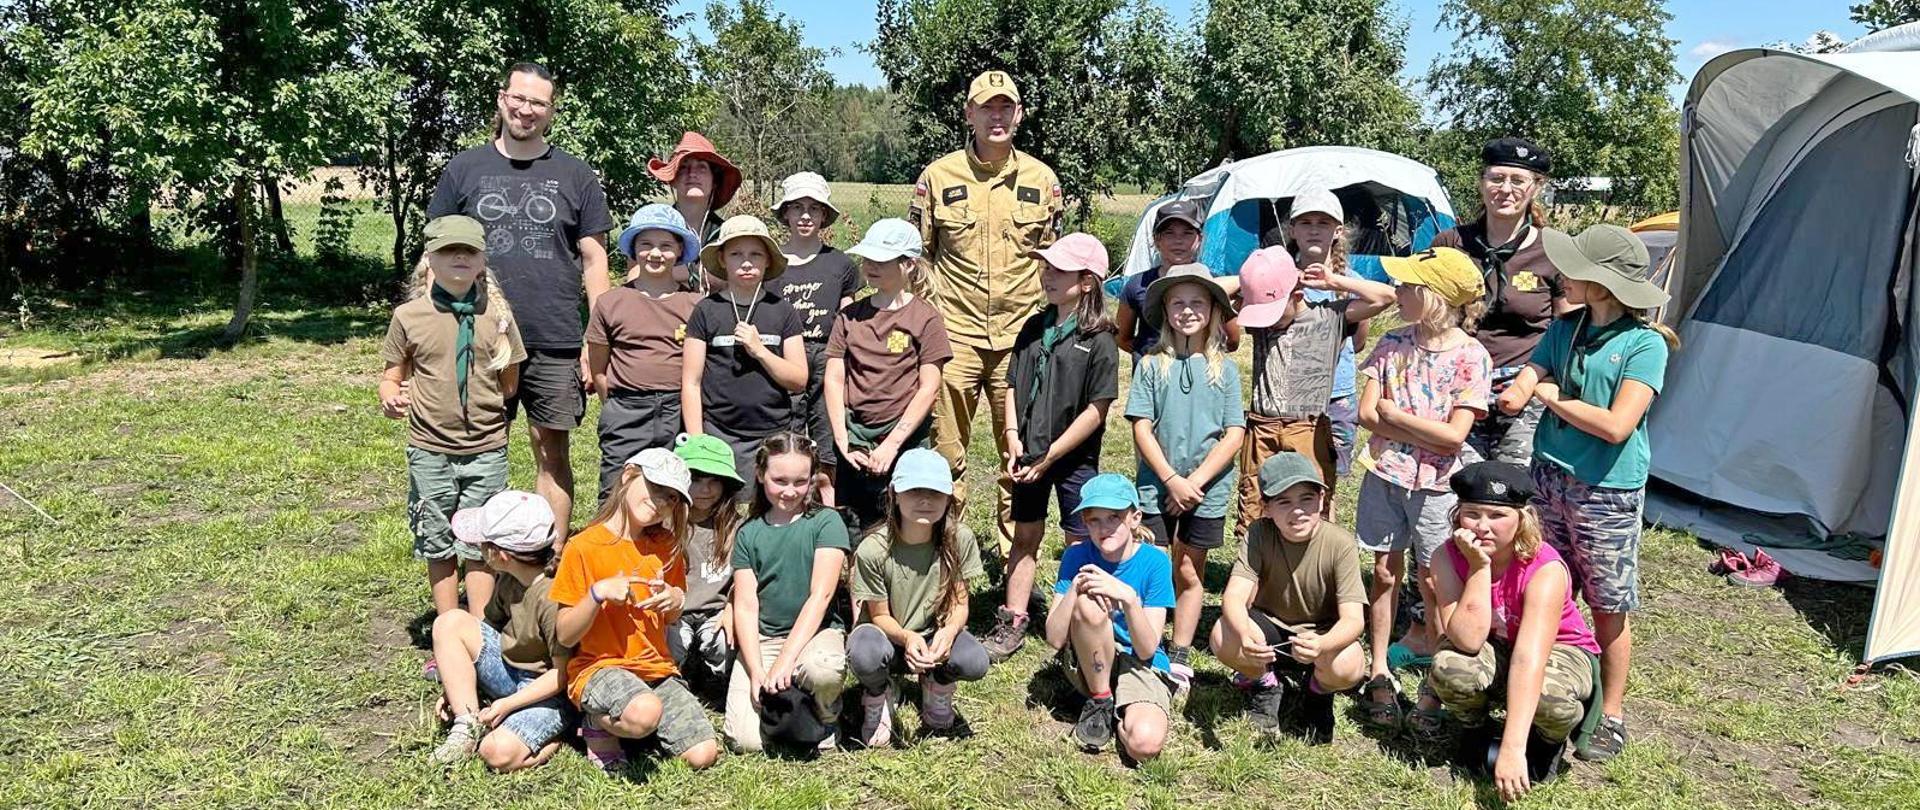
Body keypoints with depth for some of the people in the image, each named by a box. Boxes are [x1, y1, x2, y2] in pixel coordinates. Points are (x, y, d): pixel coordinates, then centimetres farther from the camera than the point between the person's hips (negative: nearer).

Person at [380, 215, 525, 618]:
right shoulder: (408, 316, -2)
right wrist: (392, 398, -14)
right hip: (430, 450, 1)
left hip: (486, 449, 0)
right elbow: (393, 376, 5)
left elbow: (510, 382, 9)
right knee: (437, 544, 12)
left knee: (479, 546, 6)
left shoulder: (496, 314, 0)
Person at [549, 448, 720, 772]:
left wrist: (676, 600, -4)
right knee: (646, 713, -37)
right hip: (599, 667, -5)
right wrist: (598, 593, -24)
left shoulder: (666, 546, 8)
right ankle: (598, 724, -3)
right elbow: (565, 636, -8)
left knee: (703, 755, -12)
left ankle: (629, 720, 13)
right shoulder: (584, 547, -8)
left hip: (657, 668, 5)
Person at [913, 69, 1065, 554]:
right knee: (945, 449, 3)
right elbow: (917, 252, 9)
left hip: (1021, 336, 2)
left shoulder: (1042, 180, 8)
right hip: (954, 335, -1)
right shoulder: (938, 176, 4)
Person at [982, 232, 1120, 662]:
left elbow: (1096, 409, -14)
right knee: (1025, 537, 13)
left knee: (1080, 546, 5)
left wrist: (1050, 457, -15)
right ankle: (1012, 624, 22)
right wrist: (1013, 439, -5)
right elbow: (1013, 386, 9)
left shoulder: (1099, 340, -12)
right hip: (1029, 457, 5)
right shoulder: (1034, 328, 5)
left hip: (1074, 458, -5)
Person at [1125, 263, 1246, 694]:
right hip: (1157, 485, -1)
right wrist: (1171, 479, -12)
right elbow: (1142, 428, -4)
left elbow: (1235, 433, -3)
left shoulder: (1224, 368, 1)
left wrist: (1195, 481, -11)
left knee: (1190, 573, 11)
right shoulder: (1151, 365, 0)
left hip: (1207, 490, 1)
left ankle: (1179, 658, 22)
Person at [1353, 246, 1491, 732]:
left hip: (1435, 485, -3)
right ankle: (1380, 675, 20)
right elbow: (1366, 414, -6)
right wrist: (1426, 432, -15)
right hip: (1385, 475, 3)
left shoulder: (1470, 357, -12)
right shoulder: (1393, 344, 0)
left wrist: (1394, 414, -11)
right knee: (1385, 573, 10)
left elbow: (1454, 436, -16)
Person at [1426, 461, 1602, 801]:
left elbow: (1529, 659, -42)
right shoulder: (1449, 557, -22)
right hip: (1493, 651, 2)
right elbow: (1468, 641, -32)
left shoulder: (1545, 569, -31)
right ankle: (1474, 729, 3)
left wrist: (1511, 748, -50)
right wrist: (1479, 567, -38)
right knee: (1450, 667, -33)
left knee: (1549, 694, -38)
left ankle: (1548, 741, 2)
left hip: (1559, 650, -2)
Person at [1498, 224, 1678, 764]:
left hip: (1607, 492, -5)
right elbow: (1523, 386, 1)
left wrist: (1553, 396, -11)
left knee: (1608, 608, 7)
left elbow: (1617, 425, -21)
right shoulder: (1565, 328, 6)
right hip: (1550, 478, 5)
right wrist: (1517, 393, -23)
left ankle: (1611, 716, 21)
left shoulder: (1645, 343, -13)